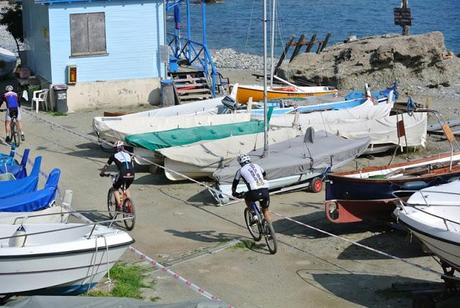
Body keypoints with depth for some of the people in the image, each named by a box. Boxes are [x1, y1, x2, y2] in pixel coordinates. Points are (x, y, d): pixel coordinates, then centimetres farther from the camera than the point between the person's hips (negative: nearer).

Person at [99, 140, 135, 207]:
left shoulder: (114, 155, 14)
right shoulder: (128, 154, 24)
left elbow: (106, 166, 22)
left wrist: (101, 173, 38)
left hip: (123, 175, -4)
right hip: (131, 175, 4)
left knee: (115, 188, 22)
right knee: (126, 188, 31)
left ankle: (119, 203, 6)